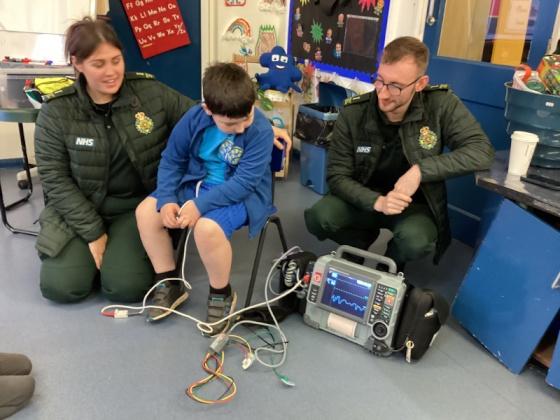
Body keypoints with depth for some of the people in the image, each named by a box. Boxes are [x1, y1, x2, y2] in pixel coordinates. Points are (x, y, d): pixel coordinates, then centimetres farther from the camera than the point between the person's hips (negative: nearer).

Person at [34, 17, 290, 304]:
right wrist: (93, 233, -13)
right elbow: (56, 179, -8)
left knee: (126, 287, -16)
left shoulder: (150, 92, -8)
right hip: (80, 209, 1)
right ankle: (83, 248, 20)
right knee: (61, 286, -12)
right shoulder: (57, 112, -10)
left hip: (139, 206, 0)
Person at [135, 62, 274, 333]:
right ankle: (170, 283, 8)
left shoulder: (260, 130, -23)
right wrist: (166, 200, -15)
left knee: (207, 227, -34)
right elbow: (171, 160, -1)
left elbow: (244, 182, -26)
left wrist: (200, 205, -31)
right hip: (197, 183, 6)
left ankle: (222, 294, -5)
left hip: (242, 194, -5)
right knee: (146, 211, -8)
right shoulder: (194, 118, -11)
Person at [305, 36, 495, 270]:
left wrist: (421, 170, -32)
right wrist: (377, 201, -32)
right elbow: (337, 175, -14)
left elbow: (482, 151, -21)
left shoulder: (441, 105, -17)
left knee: (416, 241, -34)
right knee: (317, 218, -25)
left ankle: (391, 264, 5)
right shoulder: (353, 112, -16)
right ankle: (363, 239, 10)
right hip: (366, 198, 2)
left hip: (415, 204, -1)